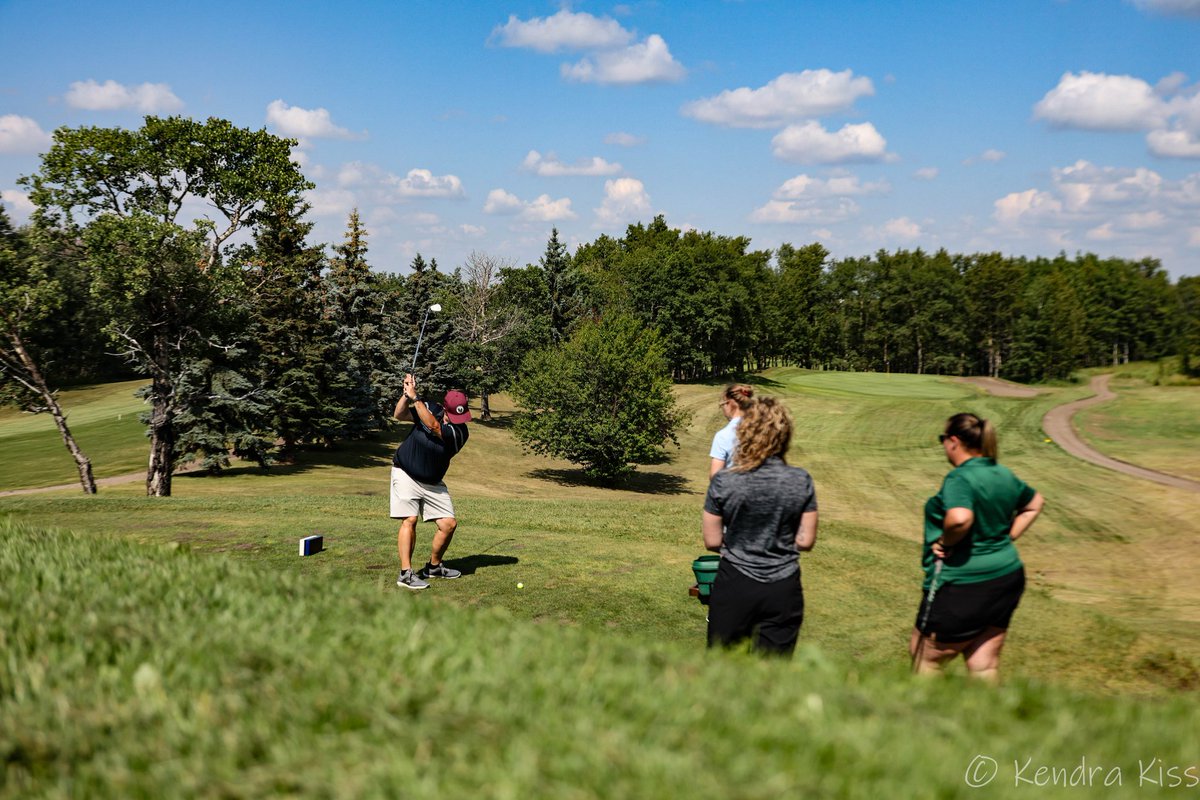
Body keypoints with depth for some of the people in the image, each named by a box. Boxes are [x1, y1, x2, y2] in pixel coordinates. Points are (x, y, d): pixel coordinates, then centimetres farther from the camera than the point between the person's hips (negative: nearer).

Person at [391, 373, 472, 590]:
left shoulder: (460, 432, -16)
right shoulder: (430, 409, -8)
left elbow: (434, 426, -31)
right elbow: (398, 415, -11)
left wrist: (414, 397, -32)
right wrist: (406, 395, -28)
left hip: (432, 483, 2)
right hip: (406, 474, -2)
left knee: (449, 524, -2)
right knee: (409, 520, -15)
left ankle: (433, 567, 20)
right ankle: (406, 573, -16)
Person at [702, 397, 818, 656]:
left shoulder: (723, 482, -10)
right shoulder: (802, 481, -7)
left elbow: (712, 541, -4)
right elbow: (805, 541, -3)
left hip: (734, 586, -1)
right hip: (783, 589, 1)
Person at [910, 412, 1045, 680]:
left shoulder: (959, 478, -19)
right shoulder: (1005, 475, 8)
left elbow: (959, 519, -38)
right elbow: (1035, 502, 26)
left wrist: (945, 542, -19)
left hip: (962, 587, -8)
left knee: (924, 658, 9)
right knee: (984, 667, 12)